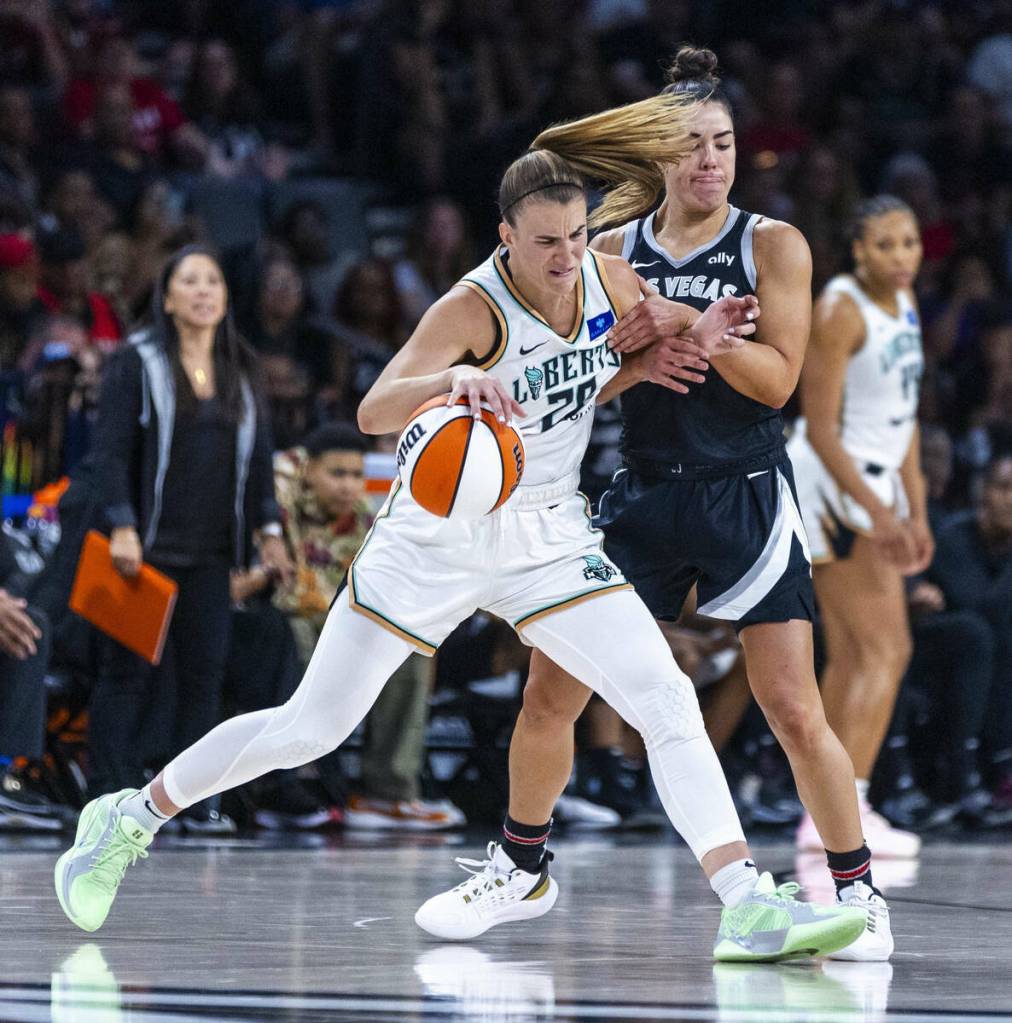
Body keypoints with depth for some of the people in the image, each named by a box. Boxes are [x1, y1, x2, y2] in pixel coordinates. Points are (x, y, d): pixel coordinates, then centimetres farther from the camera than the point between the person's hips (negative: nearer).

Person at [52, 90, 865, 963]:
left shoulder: (607, 277, -7)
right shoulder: (473, 308, -23)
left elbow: (602, 374, 15)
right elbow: (374, 412, -34)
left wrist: (690, 341, -6)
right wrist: (454, 380, -54)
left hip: (551, 538, 4)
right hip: (440, 531, -4)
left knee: (669, 702, -14)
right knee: (309, 728, 2)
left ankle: (747, 905, -19)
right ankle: (129, 819, 21)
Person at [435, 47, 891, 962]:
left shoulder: (772, 245, -3)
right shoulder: (613, 250, 6)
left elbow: (778, 379, -12)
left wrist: (687, 324, -22)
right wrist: (638, 350, -14)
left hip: (746, 499, -3)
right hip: (644, 498, 3)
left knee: (793, 709, -10)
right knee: (550, 692, 3)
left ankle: (858, 889, 4)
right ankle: (519, 863, 23)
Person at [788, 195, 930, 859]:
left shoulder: (905, 303, 10)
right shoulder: (841, 311, -17)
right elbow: (821, 429, -19)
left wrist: (916, 510, 12)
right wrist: (876, 509, -22)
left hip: (874, 483, 9)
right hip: (832, 482, -9)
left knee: (851, 656, 11)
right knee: (886, 649, -14)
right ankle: (848, 811, -18)